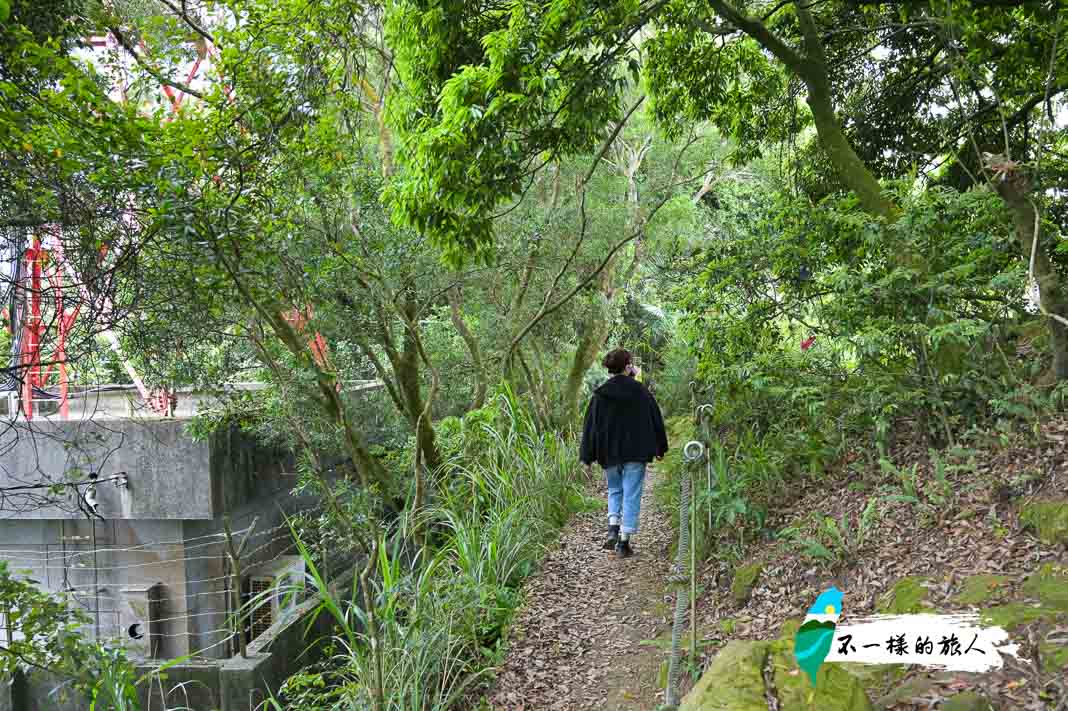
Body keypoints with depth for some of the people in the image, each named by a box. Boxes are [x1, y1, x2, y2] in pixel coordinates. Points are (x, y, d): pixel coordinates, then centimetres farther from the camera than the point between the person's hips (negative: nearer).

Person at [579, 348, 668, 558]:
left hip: (610, 454, 2)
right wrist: (660, 448, 12)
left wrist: (586, 458, 3)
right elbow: (656, 419, 1)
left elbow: (590, 427, -1)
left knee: (614, 490, 21)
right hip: (636, 453, -2)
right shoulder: (640, 391, -5)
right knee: (631, 495, 4)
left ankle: (613, 529, 2)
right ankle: (624, 542, 4)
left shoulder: (600, 395, -2)